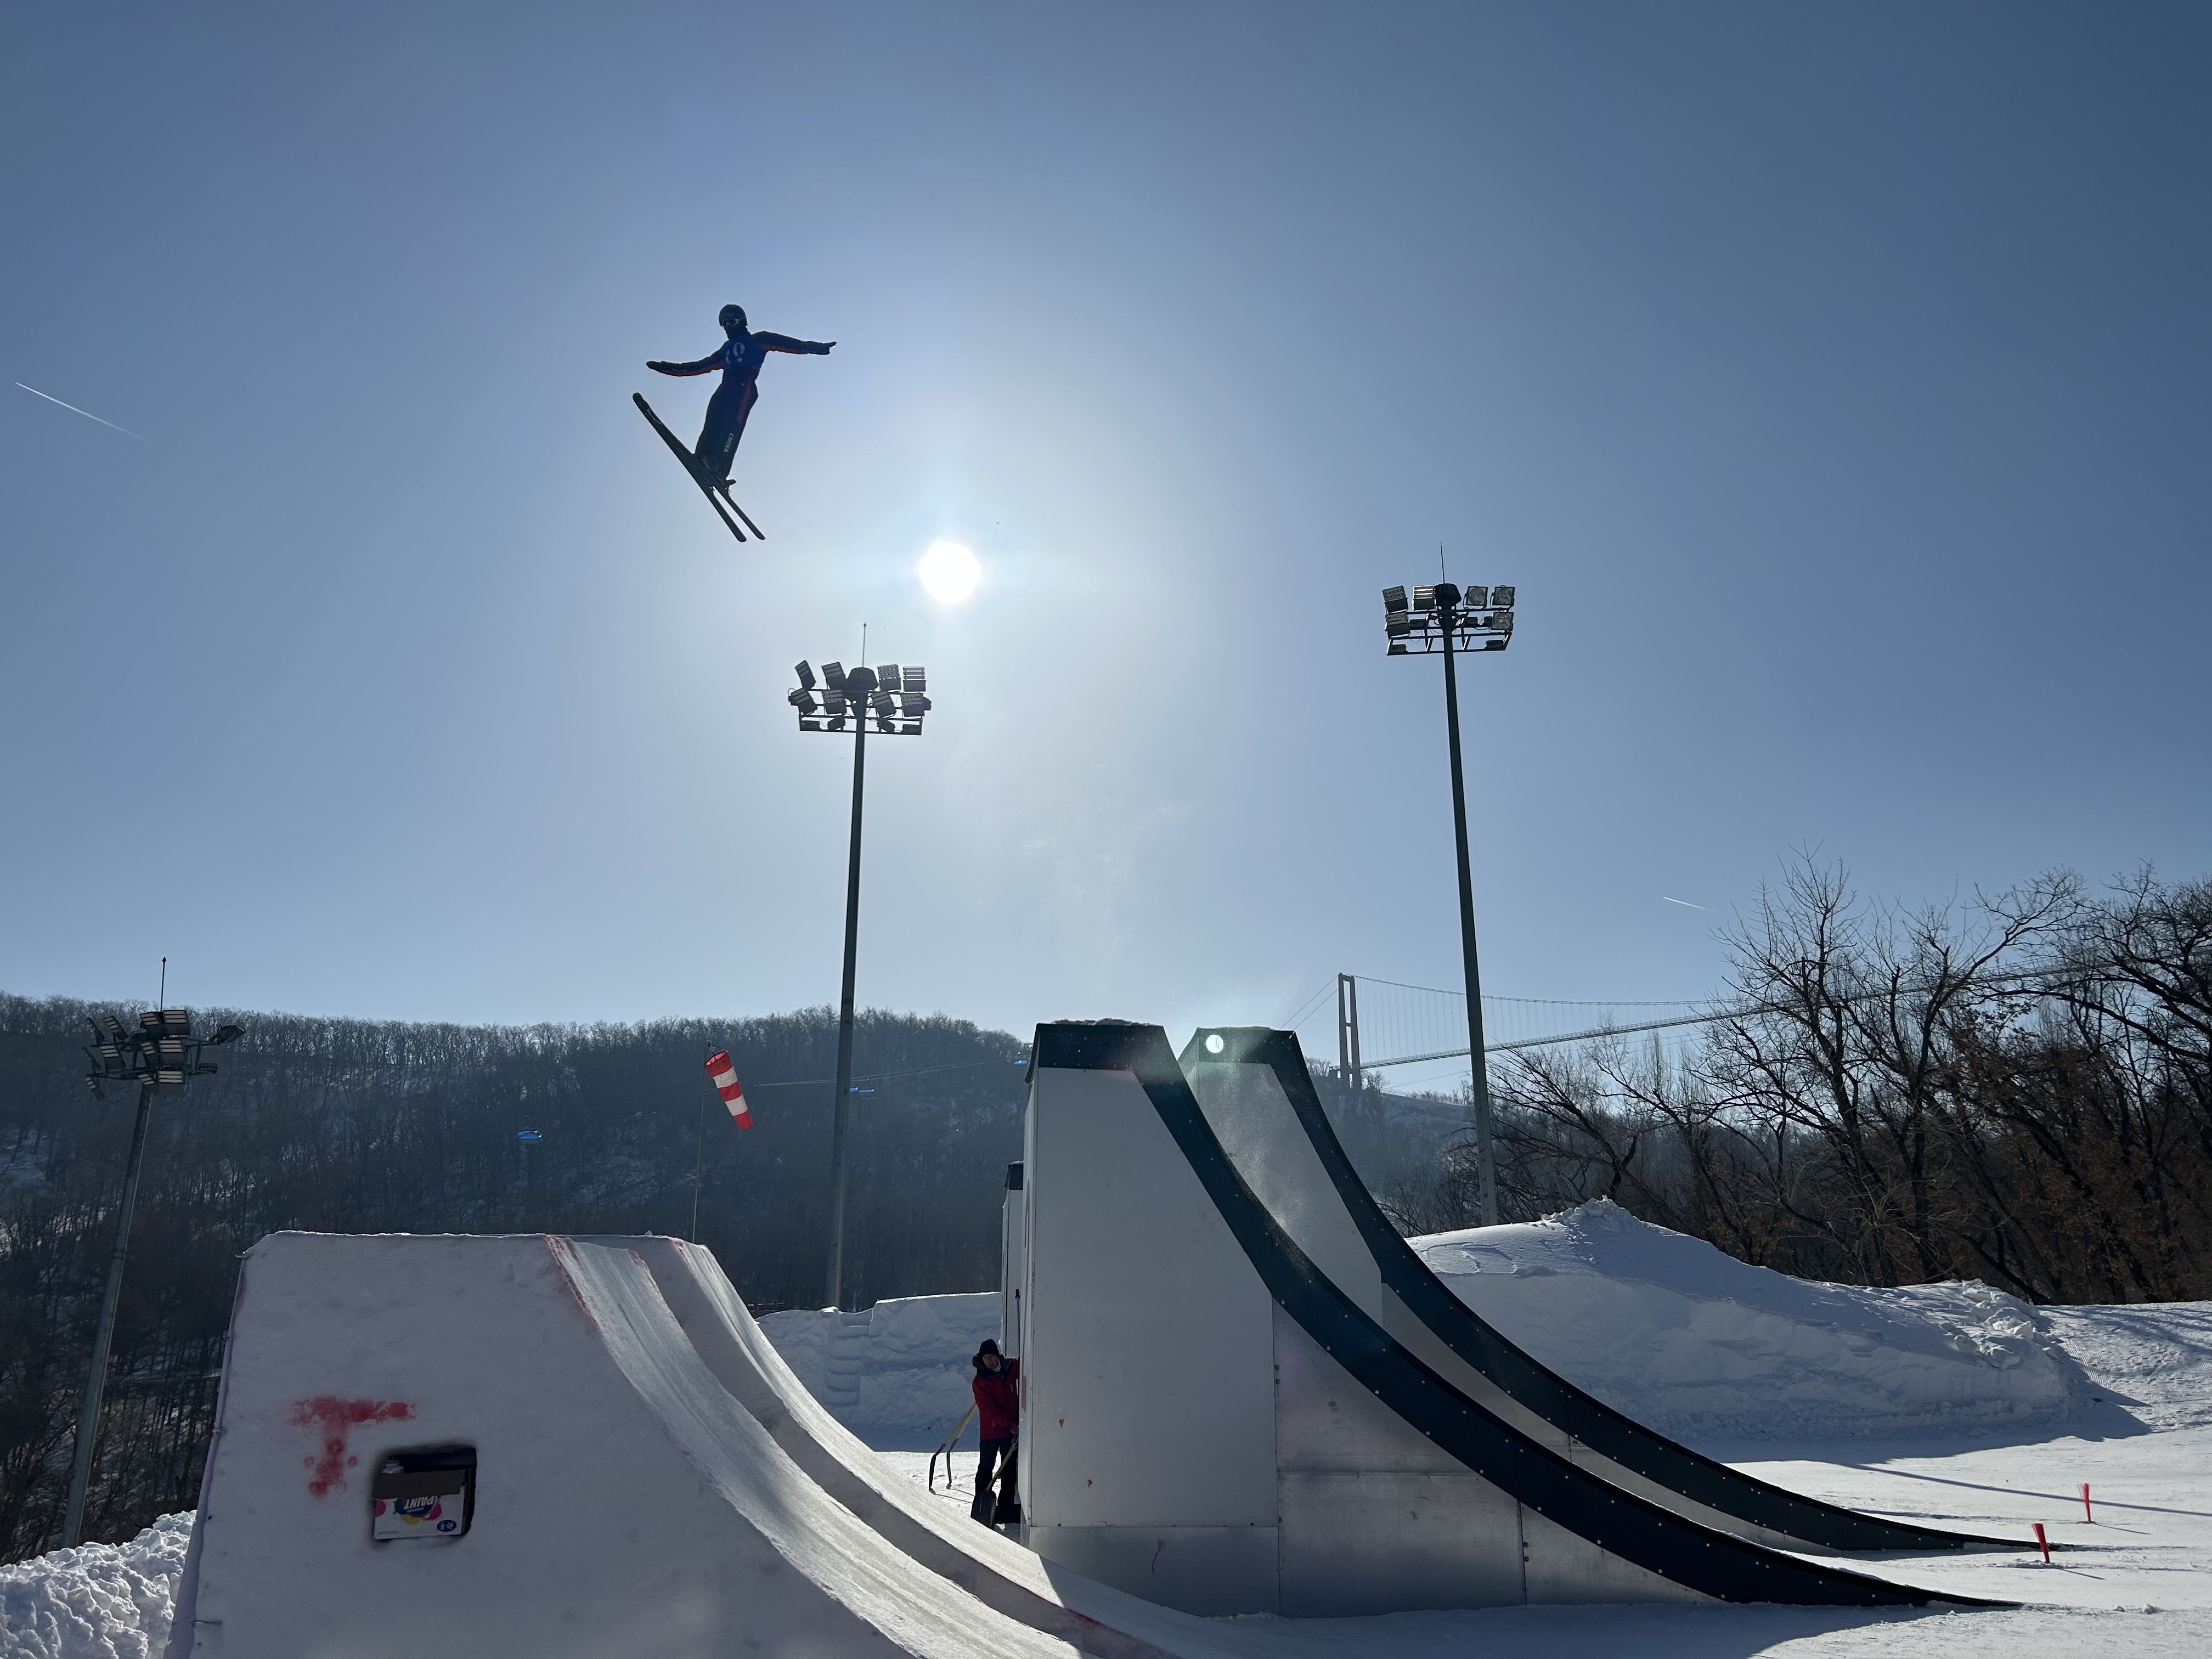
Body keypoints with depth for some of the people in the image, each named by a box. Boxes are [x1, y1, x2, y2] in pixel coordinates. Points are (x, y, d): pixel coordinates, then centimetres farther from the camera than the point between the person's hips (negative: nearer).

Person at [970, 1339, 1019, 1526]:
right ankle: (982, 1501, 13)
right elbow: (989, 1409, -16)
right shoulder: (980, 1381, -11)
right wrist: (1010, 1423, -24)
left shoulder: (1014, 1367, -3)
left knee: (1010, 1467, 7)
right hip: (990, 1429, -3)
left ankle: (1006, 1506, 15)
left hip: (1012, 1428, 3)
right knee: (986, 1466, 1)